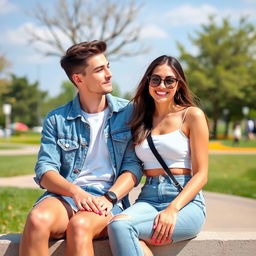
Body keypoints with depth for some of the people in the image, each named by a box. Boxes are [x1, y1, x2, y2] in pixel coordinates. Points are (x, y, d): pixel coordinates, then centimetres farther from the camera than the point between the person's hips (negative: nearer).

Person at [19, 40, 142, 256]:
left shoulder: (127, 112, 8)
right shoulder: (57, 119, 10)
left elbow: (134, 166, 5)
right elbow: (45, 171, 2)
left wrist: (110, 196, -13)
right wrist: (76, 192, -17)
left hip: (108, 199, -1)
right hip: (65, 194, 1)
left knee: (79, 225, -36)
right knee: (37, 219, -34)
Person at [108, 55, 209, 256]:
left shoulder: (192, 115, 4)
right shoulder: (140, 119, 17)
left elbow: (201, 174, -1)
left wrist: (173, 209, -16)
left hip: (186, 201, -3)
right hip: (148, 199, 4)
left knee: (119, 225, -31)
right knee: (116, 226, -34)